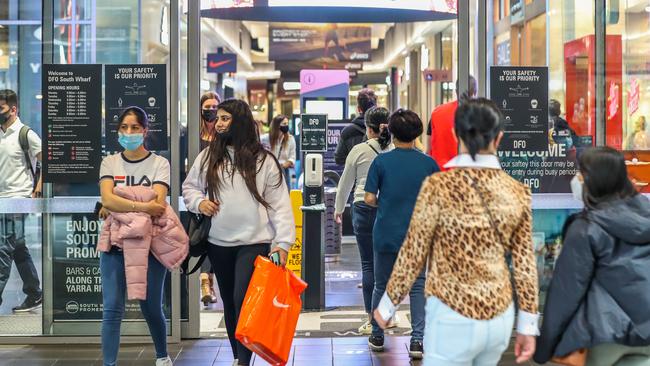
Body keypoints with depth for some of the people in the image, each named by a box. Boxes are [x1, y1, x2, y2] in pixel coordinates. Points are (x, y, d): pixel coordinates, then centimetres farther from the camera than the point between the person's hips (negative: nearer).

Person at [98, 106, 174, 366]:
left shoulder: (159, 164, 1)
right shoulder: (109, 162, 6)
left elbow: (157, 205, -13)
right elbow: (107, 199, -11)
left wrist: (119, 207, -12)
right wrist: (142, 206, -22)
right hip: (115, 244, 1)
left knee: (151, 308, 10)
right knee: (112, 309, -5)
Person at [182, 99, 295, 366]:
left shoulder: (263, 160, -3)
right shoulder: (207, 156, 7)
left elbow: (280, 204, -5)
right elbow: (189, 186, 19)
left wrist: (283, 242, -13)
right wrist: (198, 202, -4)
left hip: (254, 242, -4)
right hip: (218, 243, 4)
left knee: (244, 300, -15)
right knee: (229, 302, 13)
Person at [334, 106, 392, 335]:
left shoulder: (359, 150, -2)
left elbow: (346, 183, 6)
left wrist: (339, 209, 20)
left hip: (365, 208, -2)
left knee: (368, 264, 1)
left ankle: (372, 320, 2)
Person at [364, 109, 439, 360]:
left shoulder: (381, 161, -6)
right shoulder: (428, 163, -2)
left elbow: (369, 199, -8)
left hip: (385, 234, 0)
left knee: (381, 286, 15)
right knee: (418, 287, 7)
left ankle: (377, 337, 25)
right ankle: (417, 340, -1)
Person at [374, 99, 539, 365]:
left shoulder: (438, 186, -15)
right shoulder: (518, 192, -3)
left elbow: (413, 254, -8)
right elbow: (525, 263, 2)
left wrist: (387, 305, 6)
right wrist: (528, 325, 11)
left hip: (454, 319, -5)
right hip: (501, 317, 5)